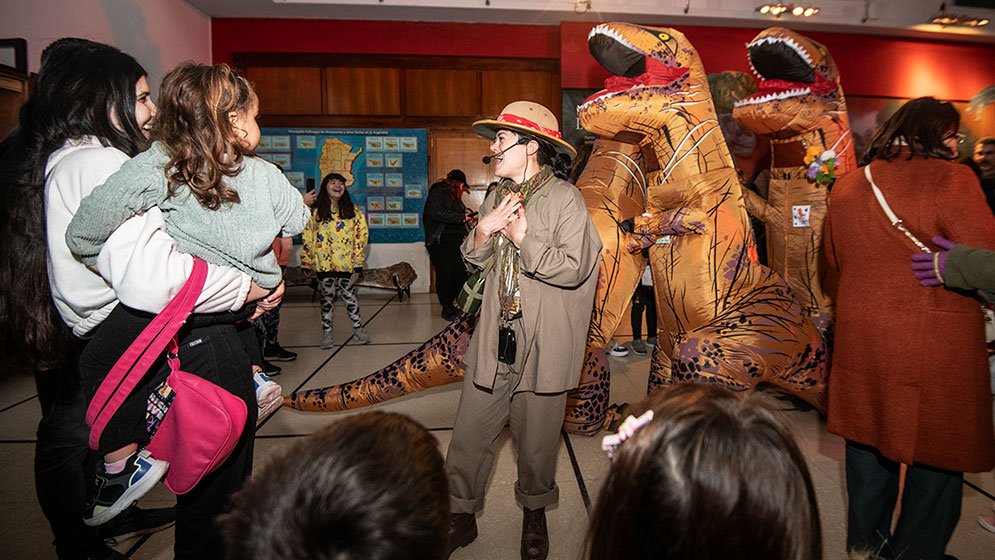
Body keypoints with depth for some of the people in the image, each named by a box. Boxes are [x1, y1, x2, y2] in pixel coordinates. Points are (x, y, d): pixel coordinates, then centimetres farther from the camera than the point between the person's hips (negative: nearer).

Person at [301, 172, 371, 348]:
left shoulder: (353, 211, 4)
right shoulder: (315, 212, 3)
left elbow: (362, 235, 2)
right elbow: (307, 237, 3)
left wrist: (358, 260, -3)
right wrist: (307, 262, -1)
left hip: (346, 263, 0)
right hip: (323, 264, 0)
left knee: (349, 295, 4)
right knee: (326, 297, 8)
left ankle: (358, 329, 17)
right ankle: (326, 332, 19)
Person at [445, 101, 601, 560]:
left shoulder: (565, 199, -9)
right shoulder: (499, 196, 12)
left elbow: (574, 268, -17)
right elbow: (475, 259, 15)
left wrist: (522, 237, -17)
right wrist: (483, 230, -5)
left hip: (543, 344, -5)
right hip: (494, 337, 5)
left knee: (536, 437, 11)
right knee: (470, 431, 7)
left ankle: (534, 513, 36)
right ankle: (461, 514, 26)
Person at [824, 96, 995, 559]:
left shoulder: (846, 188, 7)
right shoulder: (950, 179, -13)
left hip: (860, 340, 7)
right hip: (933, 345, -6)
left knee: (869, 445, 19)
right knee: (936, 456, 11)